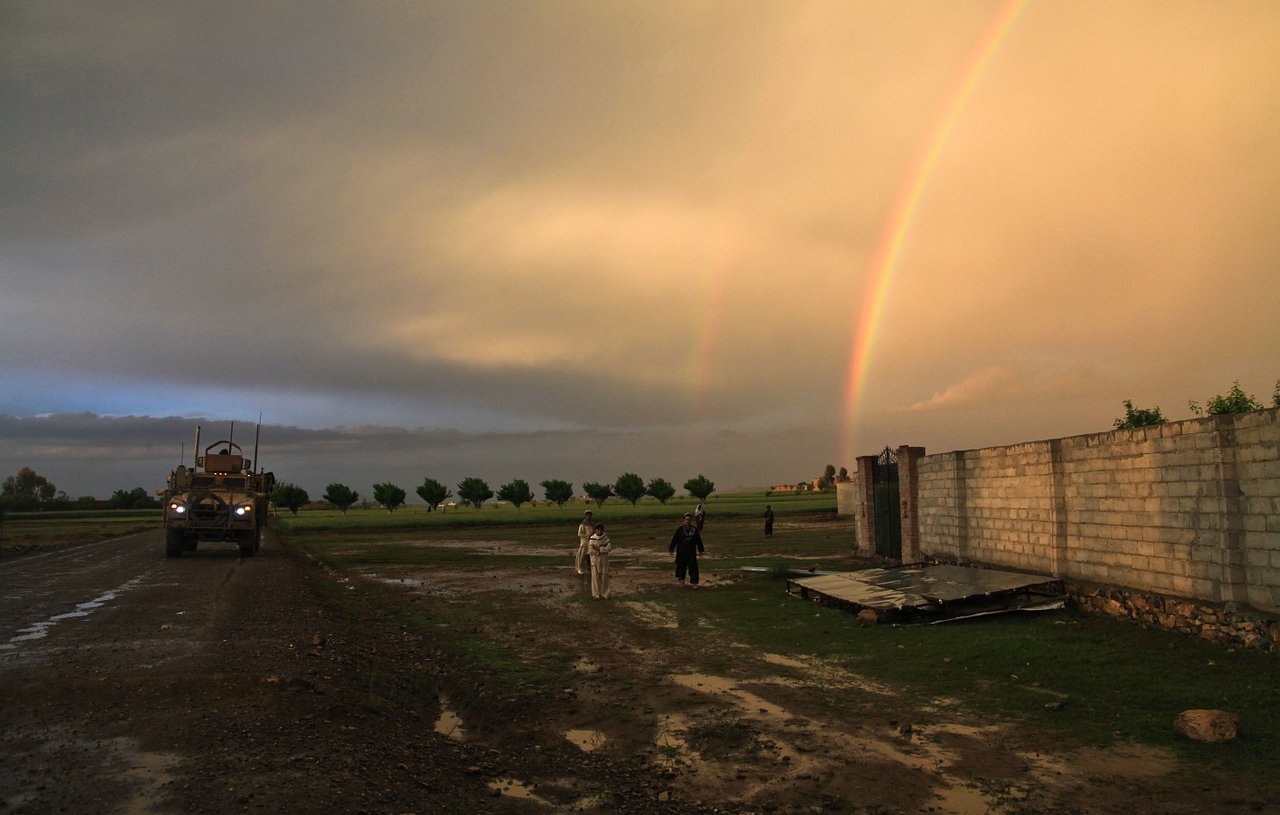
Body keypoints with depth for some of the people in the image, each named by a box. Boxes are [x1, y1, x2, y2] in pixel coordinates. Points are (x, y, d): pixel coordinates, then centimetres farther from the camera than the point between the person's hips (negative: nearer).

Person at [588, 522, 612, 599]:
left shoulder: (605, 537, -2)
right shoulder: (592, 539, -11)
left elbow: (608, 547, -10)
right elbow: (591, 550, -18)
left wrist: (599, 549, -21)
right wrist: (603, 549, -17)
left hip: (604, 559, 3)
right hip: (595, 559, -3)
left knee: (604, 576, 3)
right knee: (596, 576, -1)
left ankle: (604, 594, 12)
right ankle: (596, 595, 8)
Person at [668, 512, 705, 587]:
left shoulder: (695, 529, 4)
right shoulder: (680, 529, -3)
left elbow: (698, 541, 11)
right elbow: (674, 539, -1)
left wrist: (701, 549, 13)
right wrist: (671, 548, -2)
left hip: (692, 551, 1)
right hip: (682, 551, -1)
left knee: (693, 565, -5)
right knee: (681, 564, 7)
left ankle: (694, 581, -3)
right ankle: (681, 579, 27)